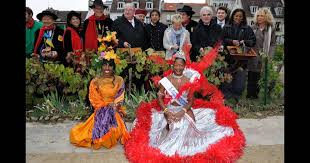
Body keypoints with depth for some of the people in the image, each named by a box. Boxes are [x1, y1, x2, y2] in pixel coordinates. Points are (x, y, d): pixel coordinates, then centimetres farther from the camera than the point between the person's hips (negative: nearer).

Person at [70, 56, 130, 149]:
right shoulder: (95, 81, -1)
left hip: (114, 112, 1)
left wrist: (113, 106, -19)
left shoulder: (119, 80, -1)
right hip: (100, 111, 0)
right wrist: (106, 105, -12)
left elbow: (119, 99, -2)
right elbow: (94, 100, -2)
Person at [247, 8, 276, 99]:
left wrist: (269, 57, -8)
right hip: (253, 56, 2)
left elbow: (273, 45, 2)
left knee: (259, 77, 0)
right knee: (251, 77, 4)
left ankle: (255, 94, 11)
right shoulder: (253, 28, 9)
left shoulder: (271, 29, 3)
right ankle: (249, 94, 14)